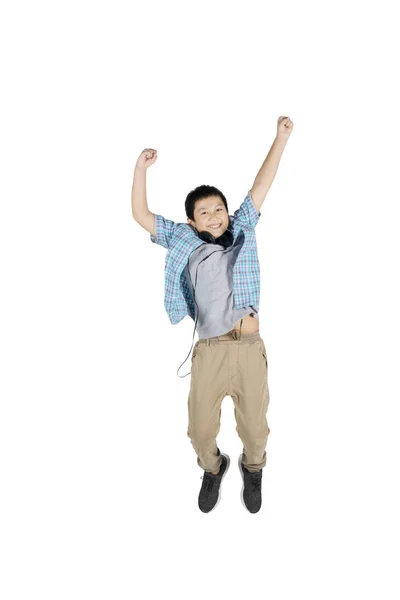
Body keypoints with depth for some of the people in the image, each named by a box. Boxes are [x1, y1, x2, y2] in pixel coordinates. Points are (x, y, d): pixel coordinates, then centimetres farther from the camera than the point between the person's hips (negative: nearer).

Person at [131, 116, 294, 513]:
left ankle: (252, 469, 43)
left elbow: (262, 183, 11)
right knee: (201, 428, 9)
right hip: (209, 350, 0)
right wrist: (141, 168, 4)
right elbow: (141, 215, 11)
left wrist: (281, 136, 11)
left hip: (249, 346, 0)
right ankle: (213, 468, 42)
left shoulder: (242, 229, 13)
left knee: (254, 426, 10)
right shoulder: (183, 241, 12)